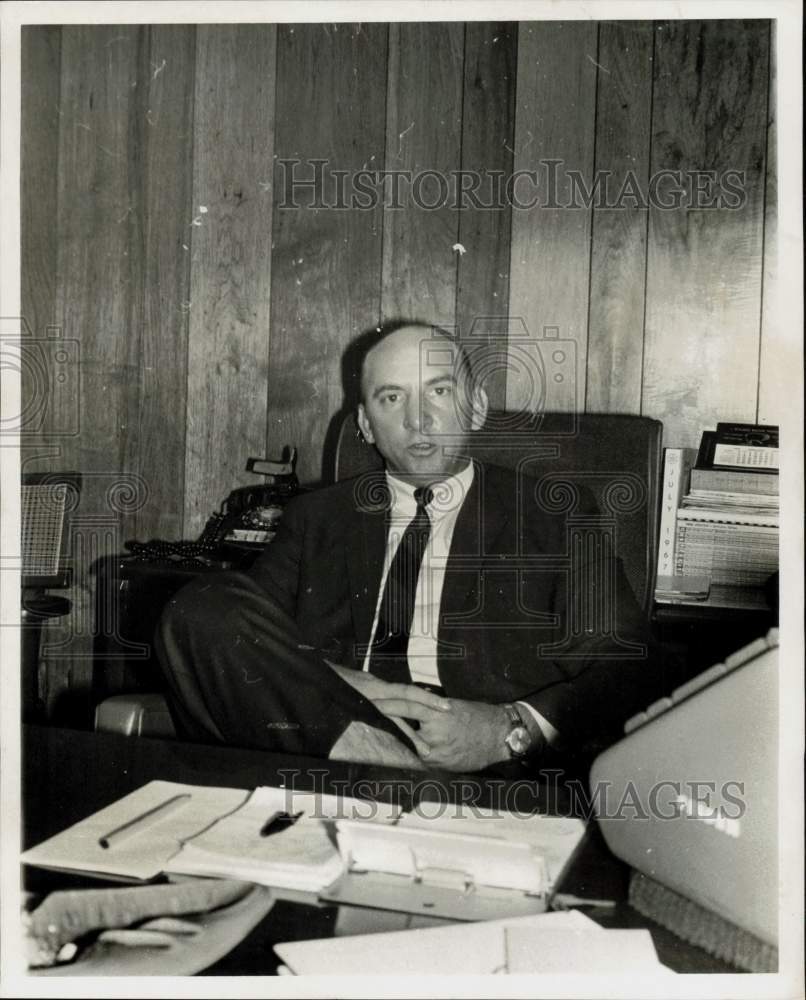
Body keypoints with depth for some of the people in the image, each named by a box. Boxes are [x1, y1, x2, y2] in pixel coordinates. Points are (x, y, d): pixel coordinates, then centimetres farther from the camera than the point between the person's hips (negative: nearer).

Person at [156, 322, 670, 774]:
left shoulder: (552, 520, 13)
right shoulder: (318, 517, 20)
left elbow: (627, 671, 4)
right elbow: (241, 642, 8)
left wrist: (512, 730, -16)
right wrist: (335, 684, -14)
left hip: (494, 773, -4)